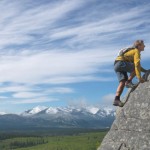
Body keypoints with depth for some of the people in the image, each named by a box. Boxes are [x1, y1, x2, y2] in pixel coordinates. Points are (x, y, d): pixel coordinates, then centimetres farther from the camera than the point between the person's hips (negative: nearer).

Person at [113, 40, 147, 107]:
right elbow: (137, 65, -15)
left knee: (122, 82, -2)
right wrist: (139, 77, -21)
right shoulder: (137, 51, -2)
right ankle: (128, 82, -9)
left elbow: (137, 65, 34)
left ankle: (116, 100, -11)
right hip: (121, 62, -9)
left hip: (116, 65, 9)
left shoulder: (133, 51, 29)